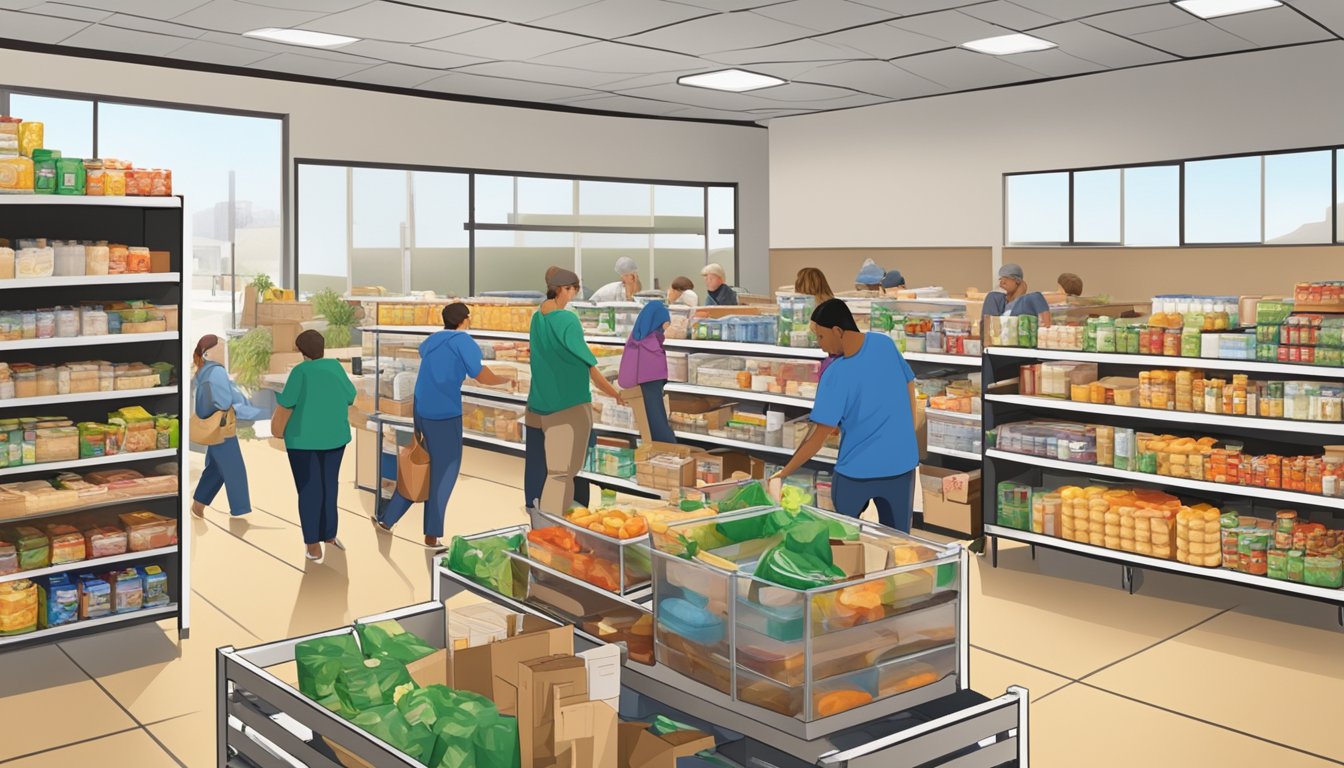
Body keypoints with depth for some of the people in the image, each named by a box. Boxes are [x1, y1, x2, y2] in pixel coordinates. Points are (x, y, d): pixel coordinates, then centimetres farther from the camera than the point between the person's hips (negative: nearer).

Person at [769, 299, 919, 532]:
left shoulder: (835, 375, -18)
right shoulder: (885, 344, -5)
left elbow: (818, 439, -17)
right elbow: (910, 391, 8)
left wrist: (782, 474, -9)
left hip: (856, 472, -4)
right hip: (901, 465, 4)